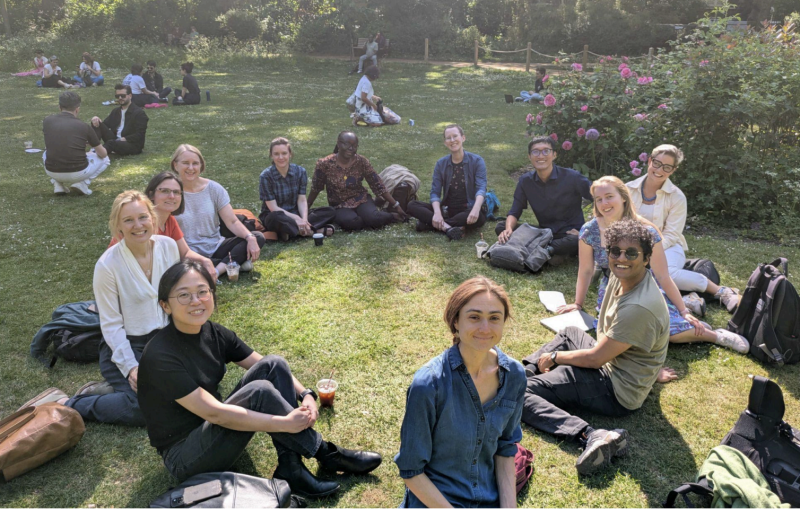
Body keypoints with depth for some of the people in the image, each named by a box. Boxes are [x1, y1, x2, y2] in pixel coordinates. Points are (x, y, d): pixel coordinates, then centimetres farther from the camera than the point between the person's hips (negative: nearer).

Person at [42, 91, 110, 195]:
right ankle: (82, 183, 1)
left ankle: (58, 184, 14)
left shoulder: (47, 121, 3)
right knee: (104, 159, 23)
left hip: (51, 172, 3)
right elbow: (103, 154, 6)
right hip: (77, 173, -3)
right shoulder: (84, 126, -5)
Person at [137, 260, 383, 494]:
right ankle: (325, 454, -10)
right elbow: (213, 412, -28)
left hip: (214, 428, 8)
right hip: (183, 457, -7)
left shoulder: (213, 333, -2)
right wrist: (285, 423, -27)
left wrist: (306, 394, -17)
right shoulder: (160, 356, -24)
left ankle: (290, 469, -15)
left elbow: (269, 367, 1)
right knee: (260, 391, -29)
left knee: (273, 364, -11)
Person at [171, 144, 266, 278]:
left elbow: (232, 222, -3)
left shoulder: (214, 188, 2)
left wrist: (250, 238, -22)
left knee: (258, 238, -15)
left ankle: (218, 269, -28)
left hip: (216, 247, 4)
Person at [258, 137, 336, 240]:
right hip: (273, 216, -4)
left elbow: (302, 200, -4)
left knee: (330, 211, -13)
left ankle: (291, 229, -27)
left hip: (295, 214, 5)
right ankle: (312, 230, -27)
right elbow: (273, 207, -15)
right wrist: (296, 218, -26)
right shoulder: (266, 176, -13)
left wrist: (304, 219, -24)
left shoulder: (300, 171, -2)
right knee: (276, 218, -42)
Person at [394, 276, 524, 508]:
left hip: (490, 499, 4)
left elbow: (505, 448, 5)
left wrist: (509, 506, -5)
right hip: (433, 500, -4)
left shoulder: (514, 375, -7)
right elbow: (411, 471, -14)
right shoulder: (429, 384, -23)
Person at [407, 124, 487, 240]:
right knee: (412, 206, -15)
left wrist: (476, 209, -37)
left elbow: (481, 188, -15)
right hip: (447, 209, 3)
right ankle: (447, 227, -34)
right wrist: (437, 213, -23)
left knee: (479, 218, -39)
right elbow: (435, 192, -2)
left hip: (468, 210, -2)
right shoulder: (441, 164, 5)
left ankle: (429, 223, -28)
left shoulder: (477, 161, -3)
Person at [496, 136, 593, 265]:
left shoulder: (572, 177, -11)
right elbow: (514, 212, -1)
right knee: (501, 227, -16)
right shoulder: (525, 181, -1)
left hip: (570, 234, -4)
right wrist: (509, 229, -24)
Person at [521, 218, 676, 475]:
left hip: (618, 392, -10)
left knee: (520, 392, -20)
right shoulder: (621, 276, -2)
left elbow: (595, 358, -22)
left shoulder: (639, 308, -31)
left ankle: (591, 436, -33)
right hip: (611, 364, 10)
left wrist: (554, 357, -7)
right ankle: (523, 372, 23)